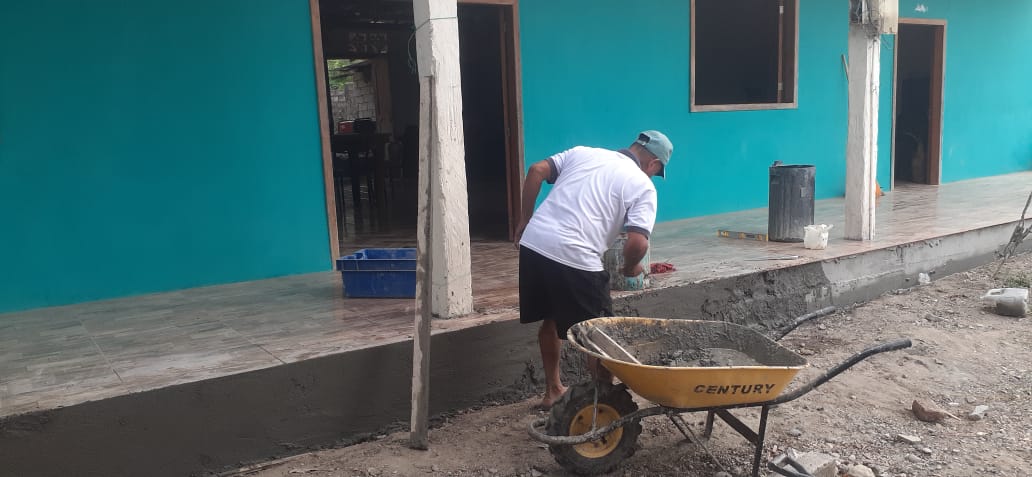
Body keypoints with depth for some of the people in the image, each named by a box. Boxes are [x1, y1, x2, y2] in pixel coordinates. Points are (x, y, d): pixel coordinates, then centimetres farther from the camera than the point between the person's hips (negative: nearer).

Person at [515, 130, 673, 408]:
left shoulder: (583, 152, 19)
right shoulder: (643, 186, 5)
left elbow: (536, 171, 9)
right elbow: (638, 242, -9)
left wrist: (525, 220, 16)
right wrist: (631, 267, 12)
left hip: (533, 244, 6)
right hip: (575, 259, -6)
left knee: (551, 319, 25)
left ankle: (553, 390, 38)